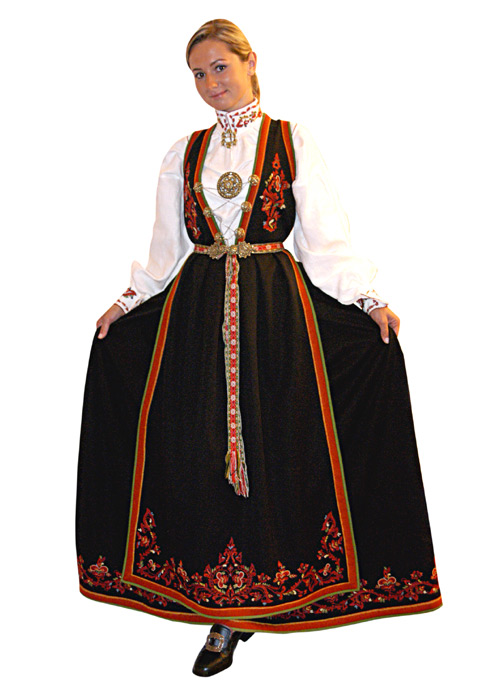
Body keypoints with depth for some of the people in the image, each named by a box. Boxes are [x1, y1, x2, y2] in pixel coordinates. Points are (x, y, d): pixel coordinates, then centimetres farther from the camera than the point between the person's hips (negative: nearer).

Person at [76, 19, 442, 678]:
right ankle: (225, 610, 13)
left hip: (277, 308, -2)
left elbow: (325, 240, 2)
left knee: (274, 445, -2)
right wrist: (127, 301, 10)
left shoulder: (293, 141, 6)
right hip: (196, 313, 3)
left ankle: (256, 598, 15)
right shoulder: (184, 153, 15)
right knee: (204, 449, 0)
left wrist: (367, 298, -9)